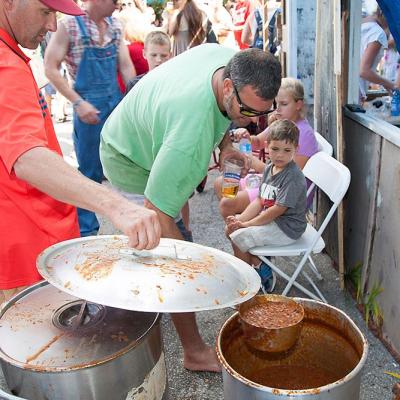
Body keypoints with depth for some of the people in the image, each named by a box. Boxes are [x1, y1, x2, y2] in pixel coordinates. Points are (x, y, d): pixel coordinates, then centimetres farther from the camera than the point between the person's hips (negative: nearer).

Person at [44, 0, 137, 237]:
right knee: (90, 172, 2)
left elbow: (126, 67, 10)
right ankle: (86, 230, 16)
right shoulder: (70, 26, -8)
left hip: (118, 103, 5)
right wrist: (78, 103, -15)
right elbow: (51, 68, -8)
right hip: (89, 108, -5)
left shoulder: (116, 26, 8)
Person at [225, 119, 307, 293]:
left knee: (238, 238, -17)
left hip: (286, 228, -9)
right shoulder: (269, 168, 4)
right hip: (269, 219, 9)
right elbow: (260, 200, 7)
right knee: (230, 229, 6)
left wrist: (246, 224, -17)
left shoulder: (293, 176, -23)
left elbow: (277, 210, -24)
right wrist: (239, 219, -8)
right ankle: (260, 266, 14)